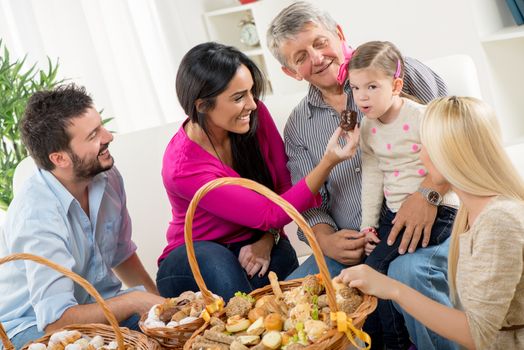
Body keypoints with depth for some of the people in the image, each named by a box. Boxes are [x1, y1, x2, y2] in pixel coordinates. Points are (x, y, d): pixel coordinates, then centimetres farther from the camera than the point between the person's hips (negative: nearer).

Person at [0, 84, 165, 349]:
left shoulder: (108, 178, -3)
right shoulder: (37, 214, -27)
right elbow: (55, 321, -32)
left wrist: (158, 299, 2)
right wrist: (135, 301, -28)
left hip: (99, 304, 7)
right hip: (34, 326, -7)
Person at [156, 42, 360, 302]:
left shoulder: (254, 114, -12)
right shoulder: (183, 169, -28)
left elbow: (284, 184, -1)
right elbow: (271, 214, -27)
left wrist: (267, 240, -18)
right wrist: (329, 162, -35)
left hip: (258, 246, 4)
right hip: (193, 258, -4)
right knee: (213, 261, -37)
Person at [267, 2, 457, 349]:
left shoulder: (397, 70, 3)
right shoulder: (298, 128, 15)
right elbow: (310, 205, 13)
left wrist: (429, 192, -20)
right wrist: (326, 240, -9)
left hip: (429, 222, -3)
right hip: (352, 245, 4)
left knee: (409, 272, -36)